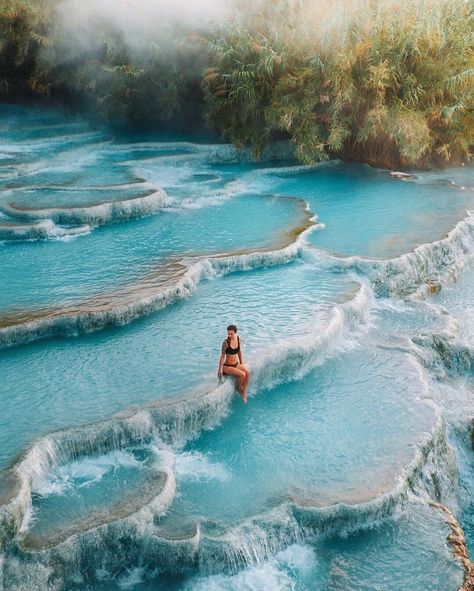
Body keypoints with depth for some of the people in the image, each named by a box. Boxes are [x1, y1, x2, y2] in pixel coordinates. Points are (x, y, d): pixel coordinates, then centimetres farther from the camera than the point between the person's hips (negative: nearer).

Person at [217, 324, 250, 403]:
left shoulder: (238, 339, -2)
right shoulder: (226, 343, -19)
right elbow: (222, 356, -15)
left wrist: (242, 364, 12)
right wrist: (220, 370, -14)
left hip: (236, 364, 6)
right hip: (227, 366, -6)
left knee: (247, 373, -20)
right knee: (242, 374, -25)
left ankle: (244, 393, -9)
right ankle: (239, 389, 4)